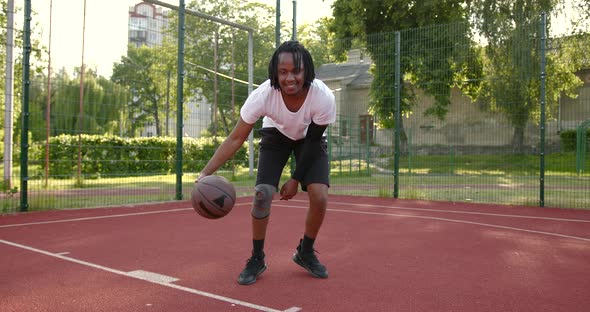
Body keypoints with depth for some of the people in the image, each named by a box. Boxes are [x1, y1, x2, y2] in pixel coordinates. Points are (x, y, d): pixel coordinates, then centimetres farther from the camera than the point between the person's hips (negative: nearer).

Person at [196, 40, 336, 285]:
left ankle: (305, 252, 13)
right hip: (276, 134, 0)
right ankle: (257, 259, 6)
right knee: (262, 194, -16)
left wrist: (296, 179, -16)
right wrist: (206, 172, -36)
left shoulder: (324, 98, -36)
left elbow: (313, 140, -20)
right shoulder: (262, 96, -36)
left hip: (310, 139, 1)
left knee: (319, 197, -15)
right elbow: (236, 138, -27)